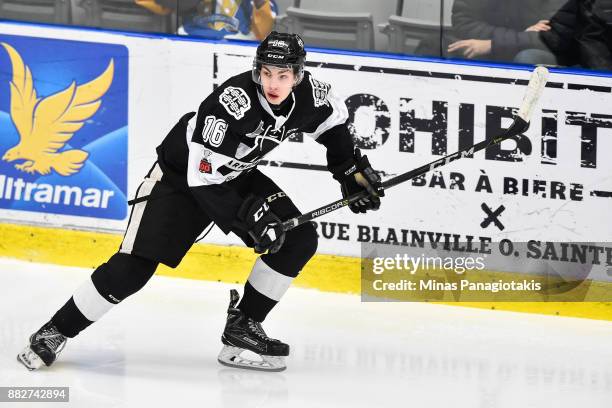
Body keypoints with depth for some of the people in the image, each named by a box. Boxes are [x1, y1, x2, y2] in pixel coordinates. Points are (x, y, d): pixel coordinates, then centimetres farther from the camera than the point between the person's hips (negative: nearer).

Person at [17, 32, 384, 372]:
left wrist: (353, 171, 5)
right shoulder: (231, 104, -36)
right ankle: (57, 331, 0)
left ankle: (242, 327, 2)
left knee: (299, 239, -9)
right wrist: (250, 217, -34)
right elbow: (204, 180, -32)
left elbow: (333, 121, 8)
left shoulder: (310, 94, -18)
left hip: (239, 177, 6)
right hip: (181, 176, -6)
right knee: (133, 268, -15)